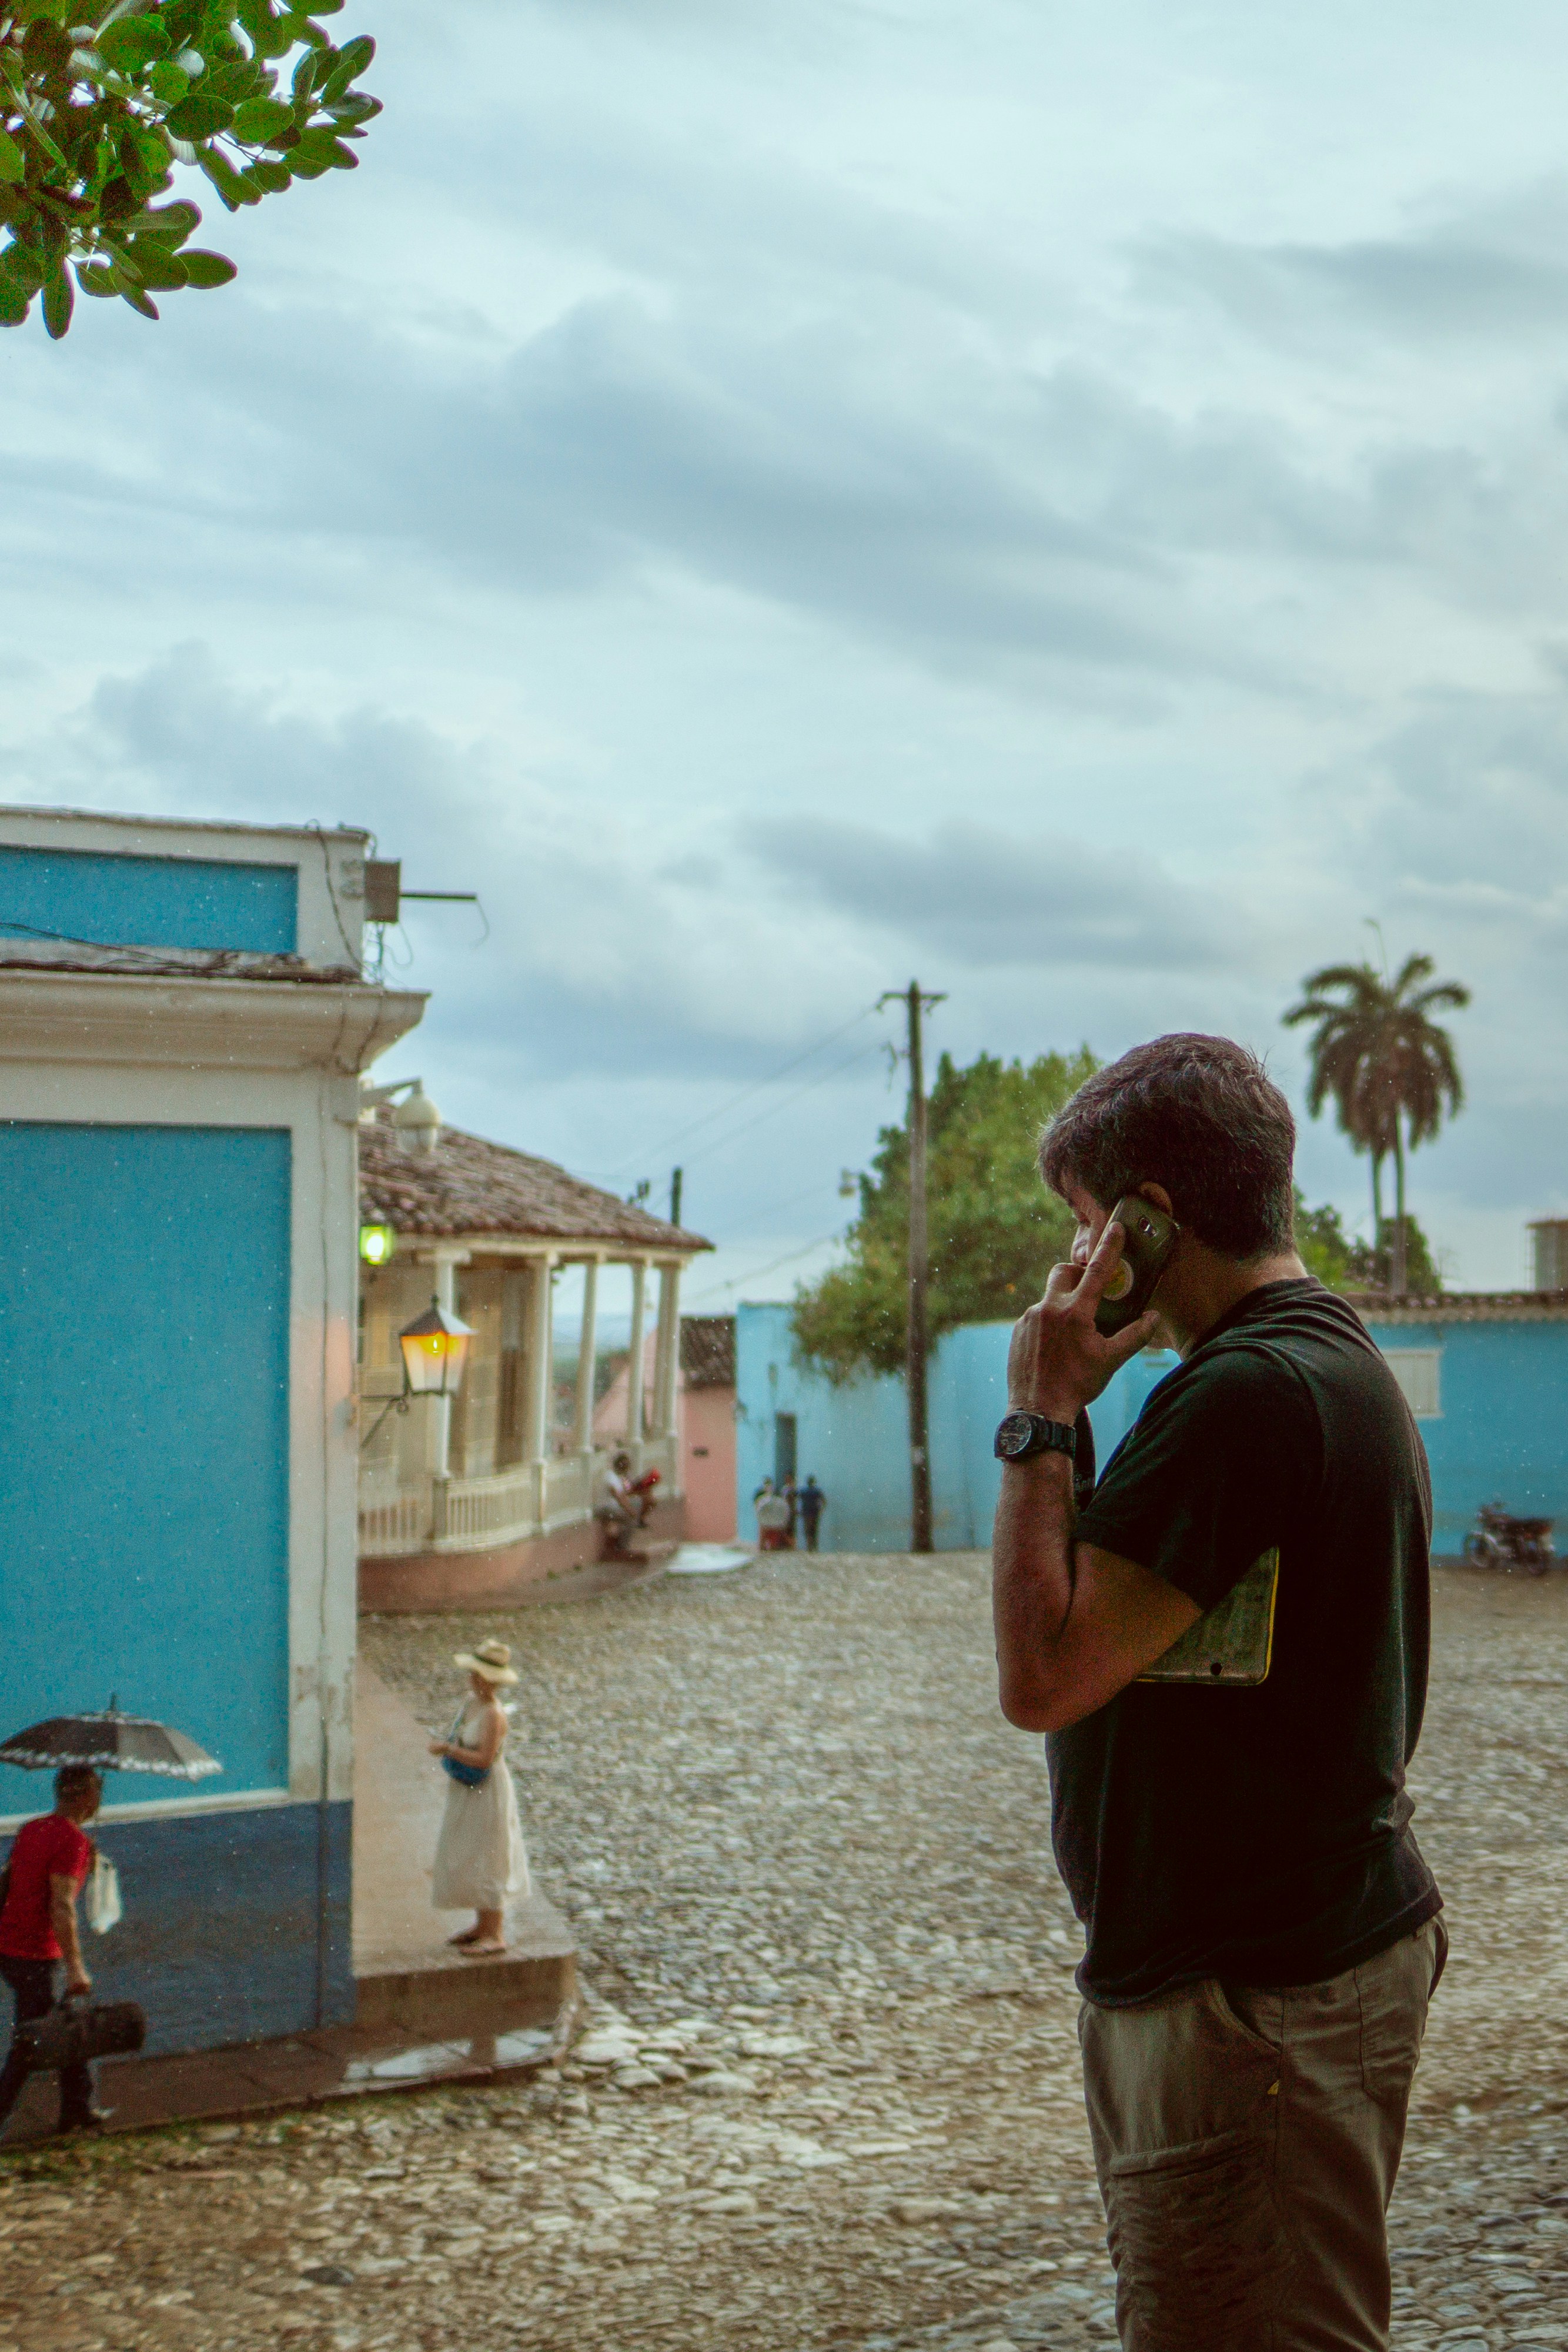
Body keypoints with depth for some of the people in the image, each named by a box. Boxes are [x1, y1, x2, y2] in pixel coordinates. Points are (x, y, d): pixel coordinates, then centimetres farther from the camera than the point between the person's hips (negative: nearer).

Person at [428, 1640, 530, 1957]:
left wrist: (448, 1749, -22)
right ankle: (483, 1925, 30)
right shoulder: (470, 1700, 3)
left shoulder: (493, 1714, -24)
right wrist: (446, 1748, 3)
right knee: (466, 1858, 17)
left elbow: (484, 1758, -27)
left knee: (484, 1861, -2)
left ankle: (496, 1935, 8)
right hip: (465, 1791, 9)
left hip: (487, 1794, -9)